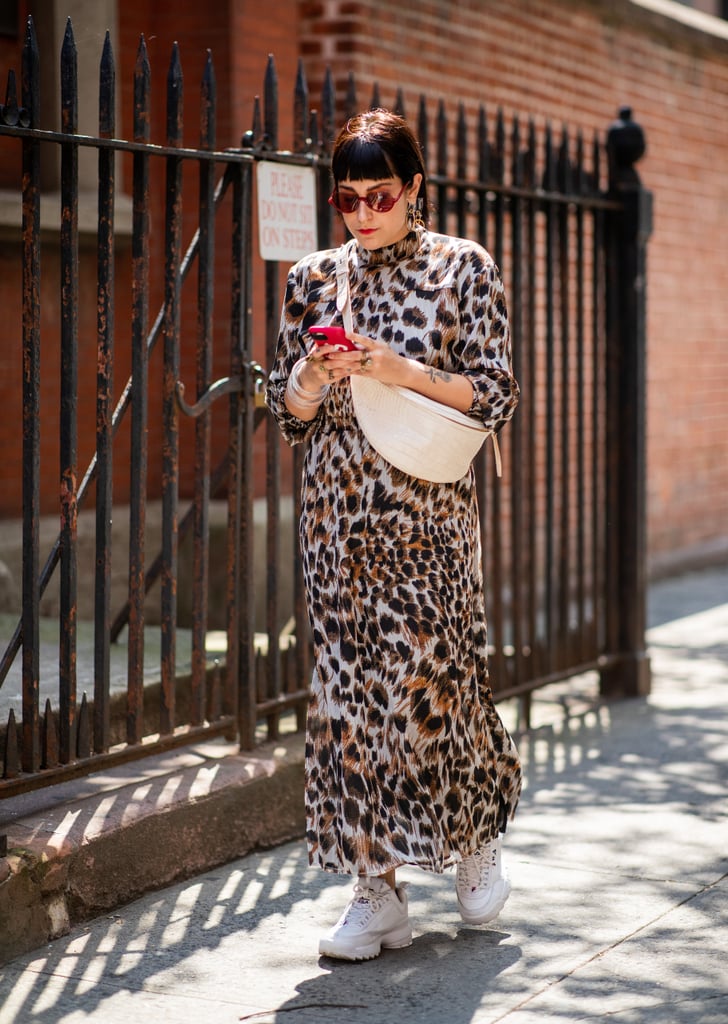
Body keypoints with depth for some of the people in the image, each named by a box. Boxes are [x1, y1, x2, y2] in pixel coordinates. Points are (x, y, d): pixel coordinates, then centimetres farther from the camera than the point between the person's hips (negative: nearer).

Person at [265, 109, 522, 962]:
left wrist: (405, 371, -16)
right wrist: (313, 377, -12)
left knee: (431, 677, -4)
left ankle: (474, 836, 25)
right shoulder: (314, 278, 9)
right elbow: (287, 413, 10)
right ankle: (377, 892, 8)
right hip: (338, 510, 3)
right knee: (349, 689, 1)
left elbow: (496, 397, -3)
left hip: (428, 509, -3)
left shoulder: (463, 268, 1)